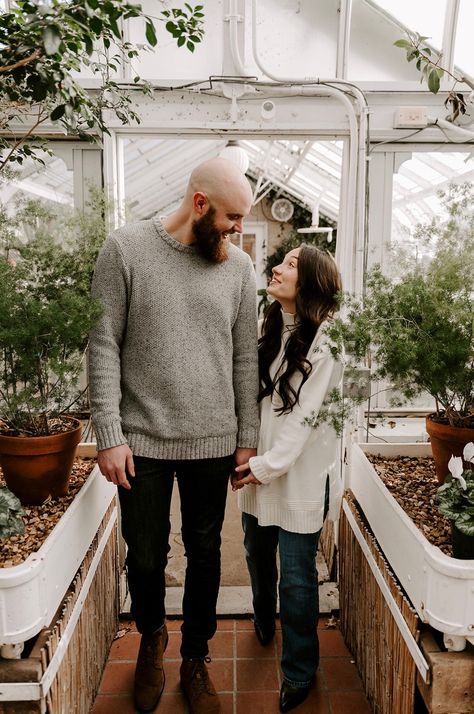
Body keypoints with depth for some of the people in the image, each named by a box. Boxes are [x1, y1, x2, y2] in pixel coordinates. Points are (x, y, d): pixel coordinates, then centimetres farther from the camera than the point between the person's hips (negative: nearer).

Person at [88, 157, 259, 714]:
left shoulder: (238, 265, 2)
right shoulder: (126, 249, -5)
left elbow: (245, 359, 6)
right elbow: (104, 346, -6)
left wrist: (247, 437, 6)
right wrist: (109, 435, -10)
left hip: (213, 442, 2)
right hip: (141, 440, -2)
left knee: (204, 555, 15)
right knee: (146, 557, 14)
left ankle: (195, 660, 39)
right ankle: (151, 639, 46)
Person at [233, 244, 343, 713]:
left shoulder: (325, 339, -14)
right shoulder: (265, 329, 4)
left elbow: (307, 414, -17)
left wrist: (268, 465, -16)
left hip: (300, 475, -6)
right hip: (257, 470, 6)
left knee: (296, 577, 5)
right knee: (258, 555, 24)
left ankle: (299, 673, 27)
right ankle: (264, 621, 52)